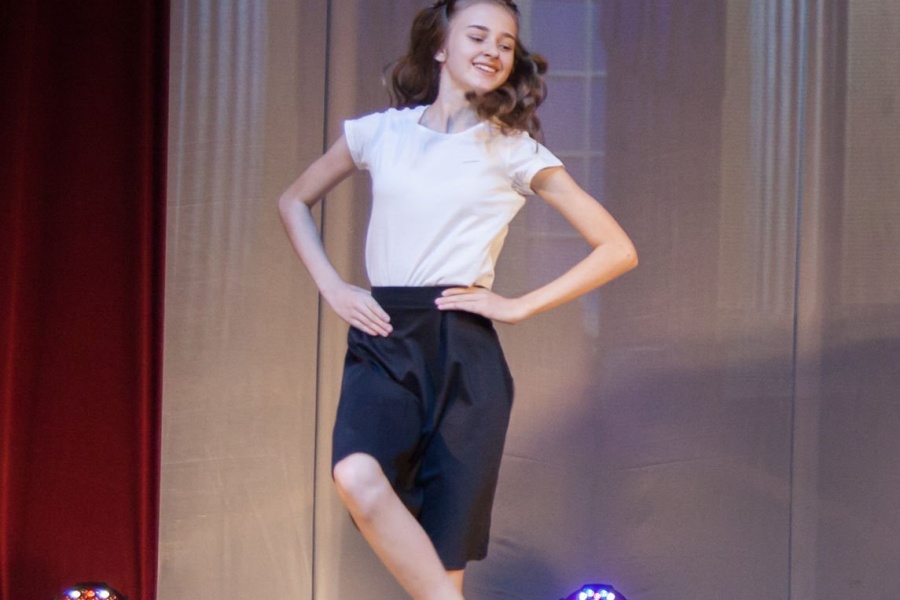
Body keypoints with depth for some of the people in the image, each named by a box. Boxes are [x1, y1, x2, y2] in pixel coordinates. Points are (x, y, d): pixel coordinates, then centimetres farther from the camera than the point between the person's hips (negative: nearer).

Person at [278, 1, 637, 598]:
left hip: (464, 352, -1)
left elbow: (617, 249, 4)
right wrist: (332, 288, 8)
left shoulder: (515, 151, 4)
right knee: (357, 475, -31)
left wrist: (519, 306, -2)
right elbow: (295, 202, 24)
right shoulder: (381, 132, 9)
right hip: (384, 344, 1)